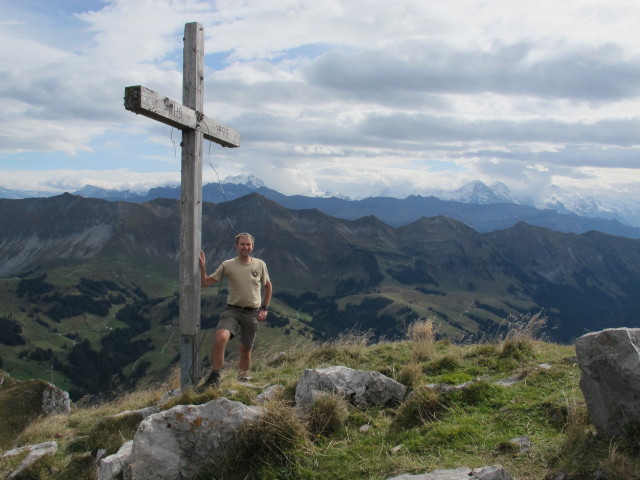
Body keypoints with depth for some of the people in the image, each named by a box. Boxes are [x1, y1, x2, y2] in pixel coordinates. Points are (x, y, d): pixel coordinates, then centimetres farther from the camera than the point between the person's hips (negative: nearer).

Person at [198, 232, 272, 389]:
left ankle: (242, 379, 31)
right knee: (220, 338, -28)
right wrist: (202, 267, -18)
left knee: (246, 350, 11)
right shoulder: (228, 265, -3)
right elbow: (206, 282, -2)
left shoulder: (260, 265, 2)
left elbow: (268, 287, 16)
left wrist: (265, 308, 8)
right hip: (232, 310, -2)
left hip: (252, 313, 2)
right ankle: (214, 376, -15)